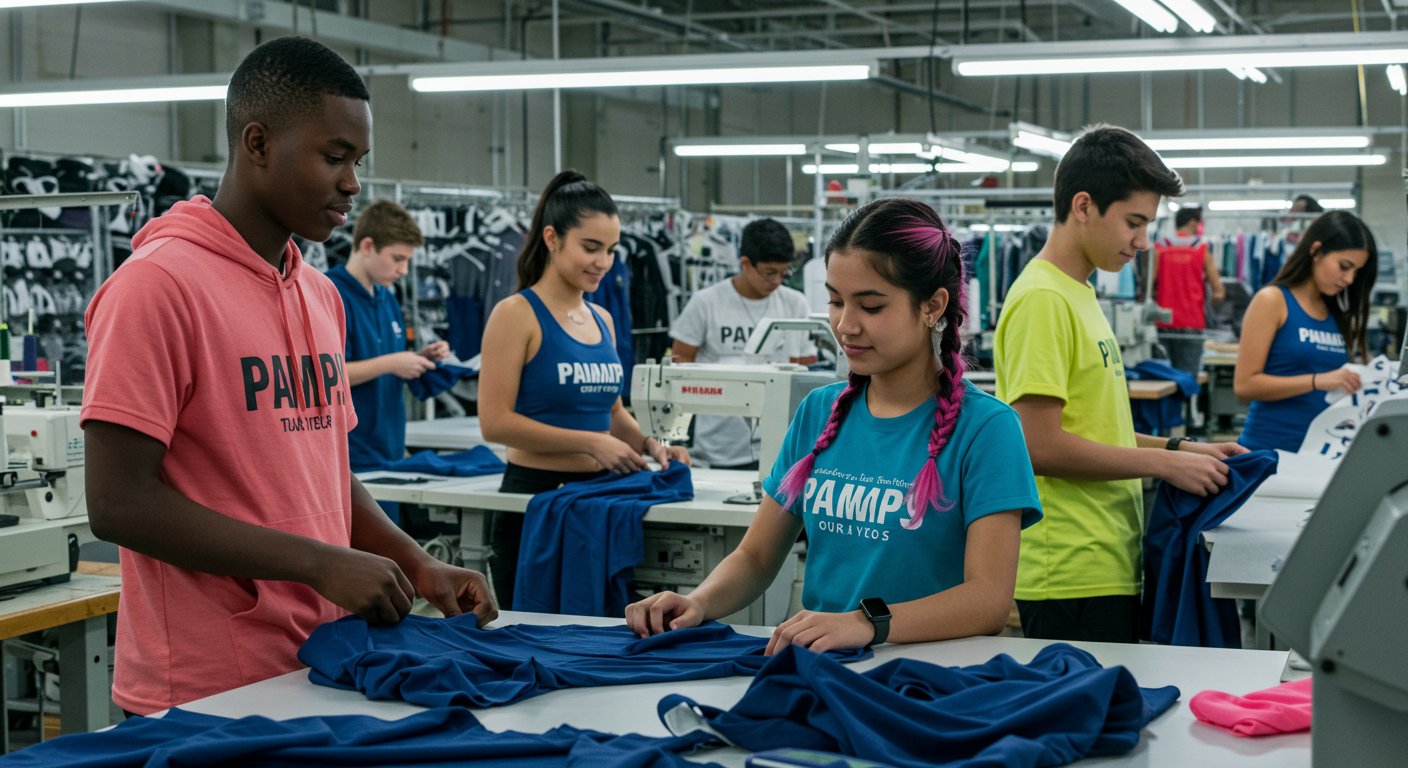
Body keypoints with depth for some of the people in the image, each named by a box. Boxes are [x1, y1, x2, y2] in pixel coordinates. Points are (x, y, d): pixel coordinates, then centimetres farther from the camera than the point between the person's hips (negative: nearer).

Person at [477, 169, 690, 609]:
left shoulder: (602, 320, 12)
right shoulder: (517, 314, -8)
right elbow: (495, 422, -14)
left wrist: (651, 445, 2)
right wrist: (590, 442, -18)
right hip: (535, 496, -6)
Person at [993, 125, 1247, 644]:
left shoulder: (1078, 294, 16)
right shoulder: (1042, 299, -14)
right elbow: (1040, 445, -20)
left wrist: (1180, 447, 11)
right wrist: (1165, 463, -13)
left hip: (1108, 565, 10)